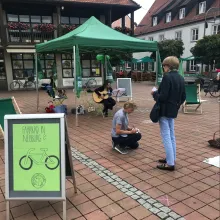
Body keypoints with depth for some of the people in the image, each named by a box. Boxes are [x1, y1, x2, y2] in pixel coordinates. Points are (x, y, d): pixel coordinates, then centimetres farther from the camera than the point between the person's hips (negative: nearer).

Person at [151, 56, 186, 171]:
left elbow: (162, 96, -22)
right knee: (171, 135, 16)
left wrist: (154, 93, -4)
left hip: (164, 110, -8)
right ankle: (171, 158, 27)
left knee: (166, 136, -3)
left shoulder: (167, 77, -17)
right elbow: (183, 97, 11)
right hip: (173, 110, 9)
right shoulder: (181, 78, 8)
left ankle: (170, 163, 0)